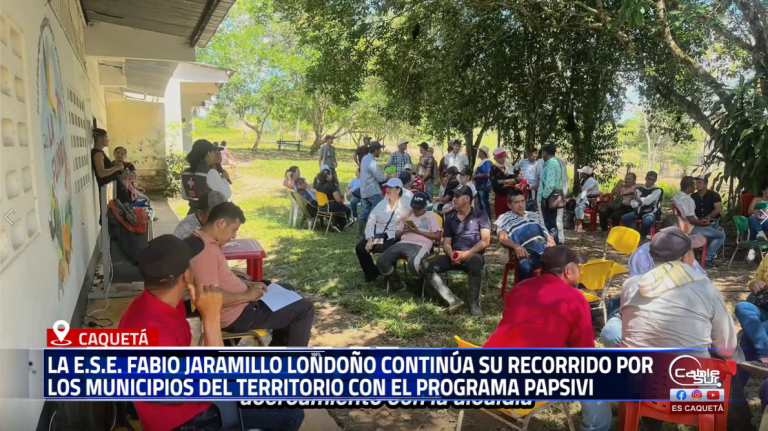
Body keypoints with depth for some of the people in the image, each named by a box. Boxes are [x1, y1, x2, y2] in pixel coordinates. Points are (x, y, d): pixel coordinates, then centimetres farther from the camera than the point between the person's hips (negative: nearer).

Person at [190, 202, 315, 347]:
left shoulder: (206, 241, 5)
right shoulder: (204, 250, -28)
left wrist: (248, 284, 4)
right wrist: (247, 295, -20)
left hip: (237, 304, 11)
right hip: (235, 315, -11)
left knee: (286, 290, 27)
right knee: (305, 309, -4)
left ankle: (278, 348, 33)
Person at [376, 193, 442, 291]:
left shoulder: (431, 216, 14)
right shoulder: (407, 215, 28)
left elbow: (437, 236, 3)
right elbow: (397, 235, 28)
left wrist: (418, 231, -4)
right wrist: (403, 231, 3)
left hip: (420, 246, -5)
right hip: (403, 243, 5)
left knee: (413, 264, -40)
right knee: (381, 261, -19)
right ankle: (397, 284, 4)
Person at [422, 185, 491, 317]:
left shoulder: (480, 215, 2)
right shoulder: (450, 218, 15)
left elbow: (485, 241, -7)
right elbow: (446, 243, 11)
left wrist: (467, 253, -20)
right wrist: (451, 254, -13)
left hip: (474, 255, -4)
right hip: (454, 256, 4)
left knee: (475, 262, -41)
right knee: (427, 267, -19)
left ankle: (474, 303, -22)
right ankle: (453, 300, -24)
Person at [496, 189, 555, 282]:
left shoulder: (533, 215, 32)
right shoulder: (505, 218, 13)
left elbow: (546, 233, 32)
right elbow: (503, 239, -2)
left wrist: (551, 242, 7)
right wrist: (516, 246, -23)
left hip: (546, 249, 6)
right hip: (527, 252, -5)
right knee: (525, 266, -39)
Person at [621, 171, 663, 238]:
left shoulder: (658, 190, -2)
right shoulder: (639, 189, 11)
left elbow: (647, 201, -15)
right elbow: (633, 204, 4)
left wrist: (637, 198, 1)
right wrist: (641, 200, -18)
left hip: (652, 212, -5)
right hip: (640, 211, 5)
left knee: (646, 221, -38)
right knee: (624, 218, -18)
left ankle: (641, 237, -17)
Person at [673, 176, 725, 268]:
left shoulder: (676, 196, 3)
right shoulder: (688, 199, -26)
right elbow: (691, 220, -27)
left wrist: (699, 220, 13)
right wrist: (705, 224, -11)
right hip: (691, 229, -10)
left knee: (713, 229, 29)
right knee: (721, 235, -2)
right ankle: (708, 258, 4)